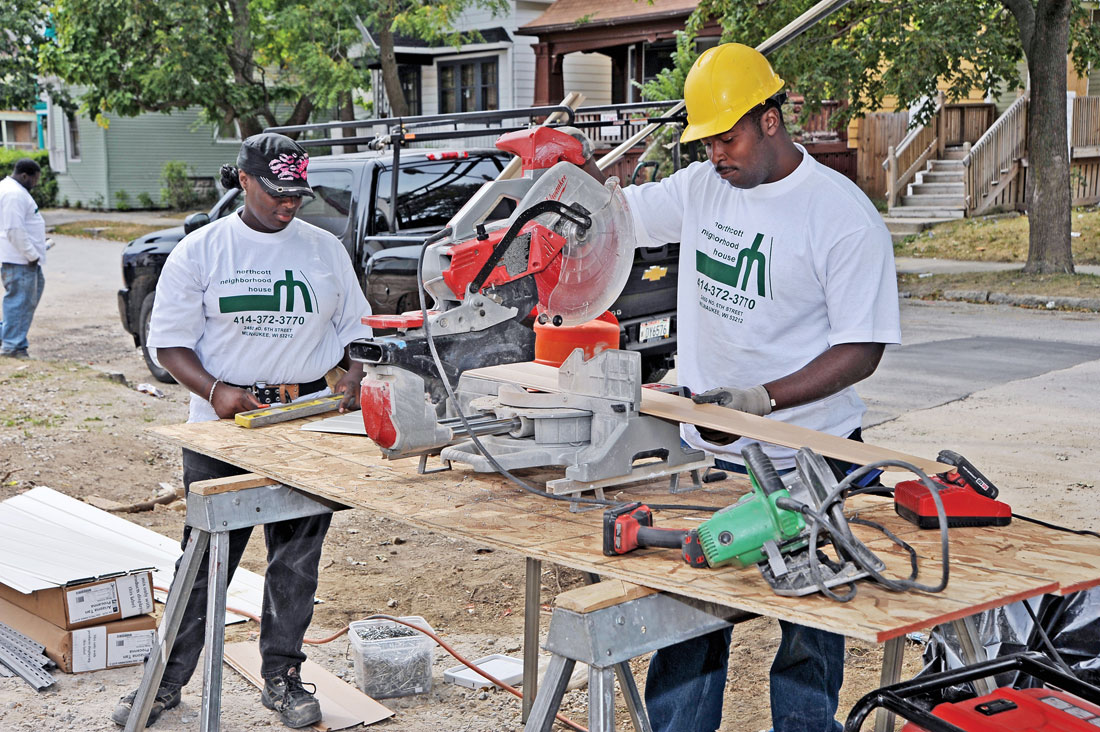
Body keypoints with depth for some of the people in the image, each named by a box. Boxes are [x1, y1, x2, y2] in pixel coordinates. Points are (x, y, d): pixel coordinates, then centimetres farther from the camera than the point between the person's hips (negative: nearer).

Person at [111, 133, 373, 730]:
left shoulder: (325, 250, 9)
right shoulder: (200, 251, 2)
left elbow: (356, 328, 15)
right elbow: (170, 342, 0)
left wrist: (352, 381, -5)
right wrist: (215, 391, -17)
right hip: (223, 421, -2)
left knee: (296, 557, 6)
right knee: (206, 554, 2)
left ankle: (282, 678, 20)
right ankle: (168, 680, 16)